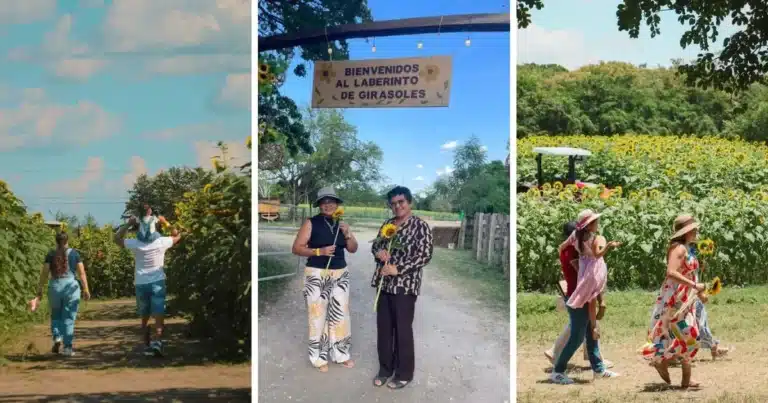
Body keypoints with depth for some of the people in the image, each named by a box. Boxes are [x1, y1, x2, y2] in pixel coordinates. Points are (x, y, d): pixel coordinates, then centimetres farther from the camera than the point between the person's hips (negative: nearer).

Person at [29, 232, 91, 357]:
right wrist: (86, 289, 1)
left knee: (56, 315, 20)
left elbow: (44, 273, -2)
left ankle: (57, 338, 1)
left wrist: (39, 292, 2)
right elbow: (82, 272, -2)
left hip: (55, 288, 1)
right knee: (68, 318, 2)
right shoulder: (74, 253, 2)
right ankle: (67, 348, -1)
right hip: (71, 287, -1)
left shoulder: (51, 255, 3)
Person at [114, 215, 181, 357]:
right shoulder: (161, 242, -4)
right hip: (157, 282, -1)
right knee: (159, 316, -6)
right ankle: (157, 342, -24)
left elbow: (117, 238, 10)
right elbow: (177, 235, 15)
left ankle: (147, 346, 17)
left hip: (141, 284, 2)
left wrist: (128, 224, 6)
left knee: (145, 318, 14)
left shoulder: (135, 244, -5)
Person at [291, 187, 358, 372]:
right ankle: (319, 357, 8)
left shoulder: (341, 224, 10)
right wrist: (319, 251, -20)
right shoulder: (311, 223, -5)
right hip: (317, 275, -5)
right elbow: (296, 248, -9)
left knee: (341, 314, 7)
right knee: (318, 315, -2)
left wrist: (347, 234, -8)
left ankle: (340, 354, 20)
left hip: (340, 274, 5)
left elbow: (353, 249, 11)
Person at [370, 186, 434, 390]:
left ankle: (404, 373, 14)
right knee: (383, 327, 12)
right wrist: (378, 252, -4)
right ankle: (385, 368, 26)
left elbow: (425, 255, -16)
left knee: (402, 329, 1)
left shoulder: (420, 226, -9)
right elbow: (375, 244, 22)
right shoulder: (387, 224, 11)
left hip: (405, 285, -6)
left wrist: (398, 269, -20)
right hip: (384, 283, 6)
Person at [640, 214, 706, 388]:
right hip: (675, 300, -10)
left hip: (685, 300, 10)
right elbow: (671, 273, -28)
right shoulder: (678, 248, -16)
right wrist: (695, 286, -27)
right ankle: (662, 362, 4)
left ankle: (686, 379, 15)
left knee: (687, 337, 10)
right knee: (689, 336, -9)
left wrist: (699, 293, 21)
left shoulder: (687, 249, 15)